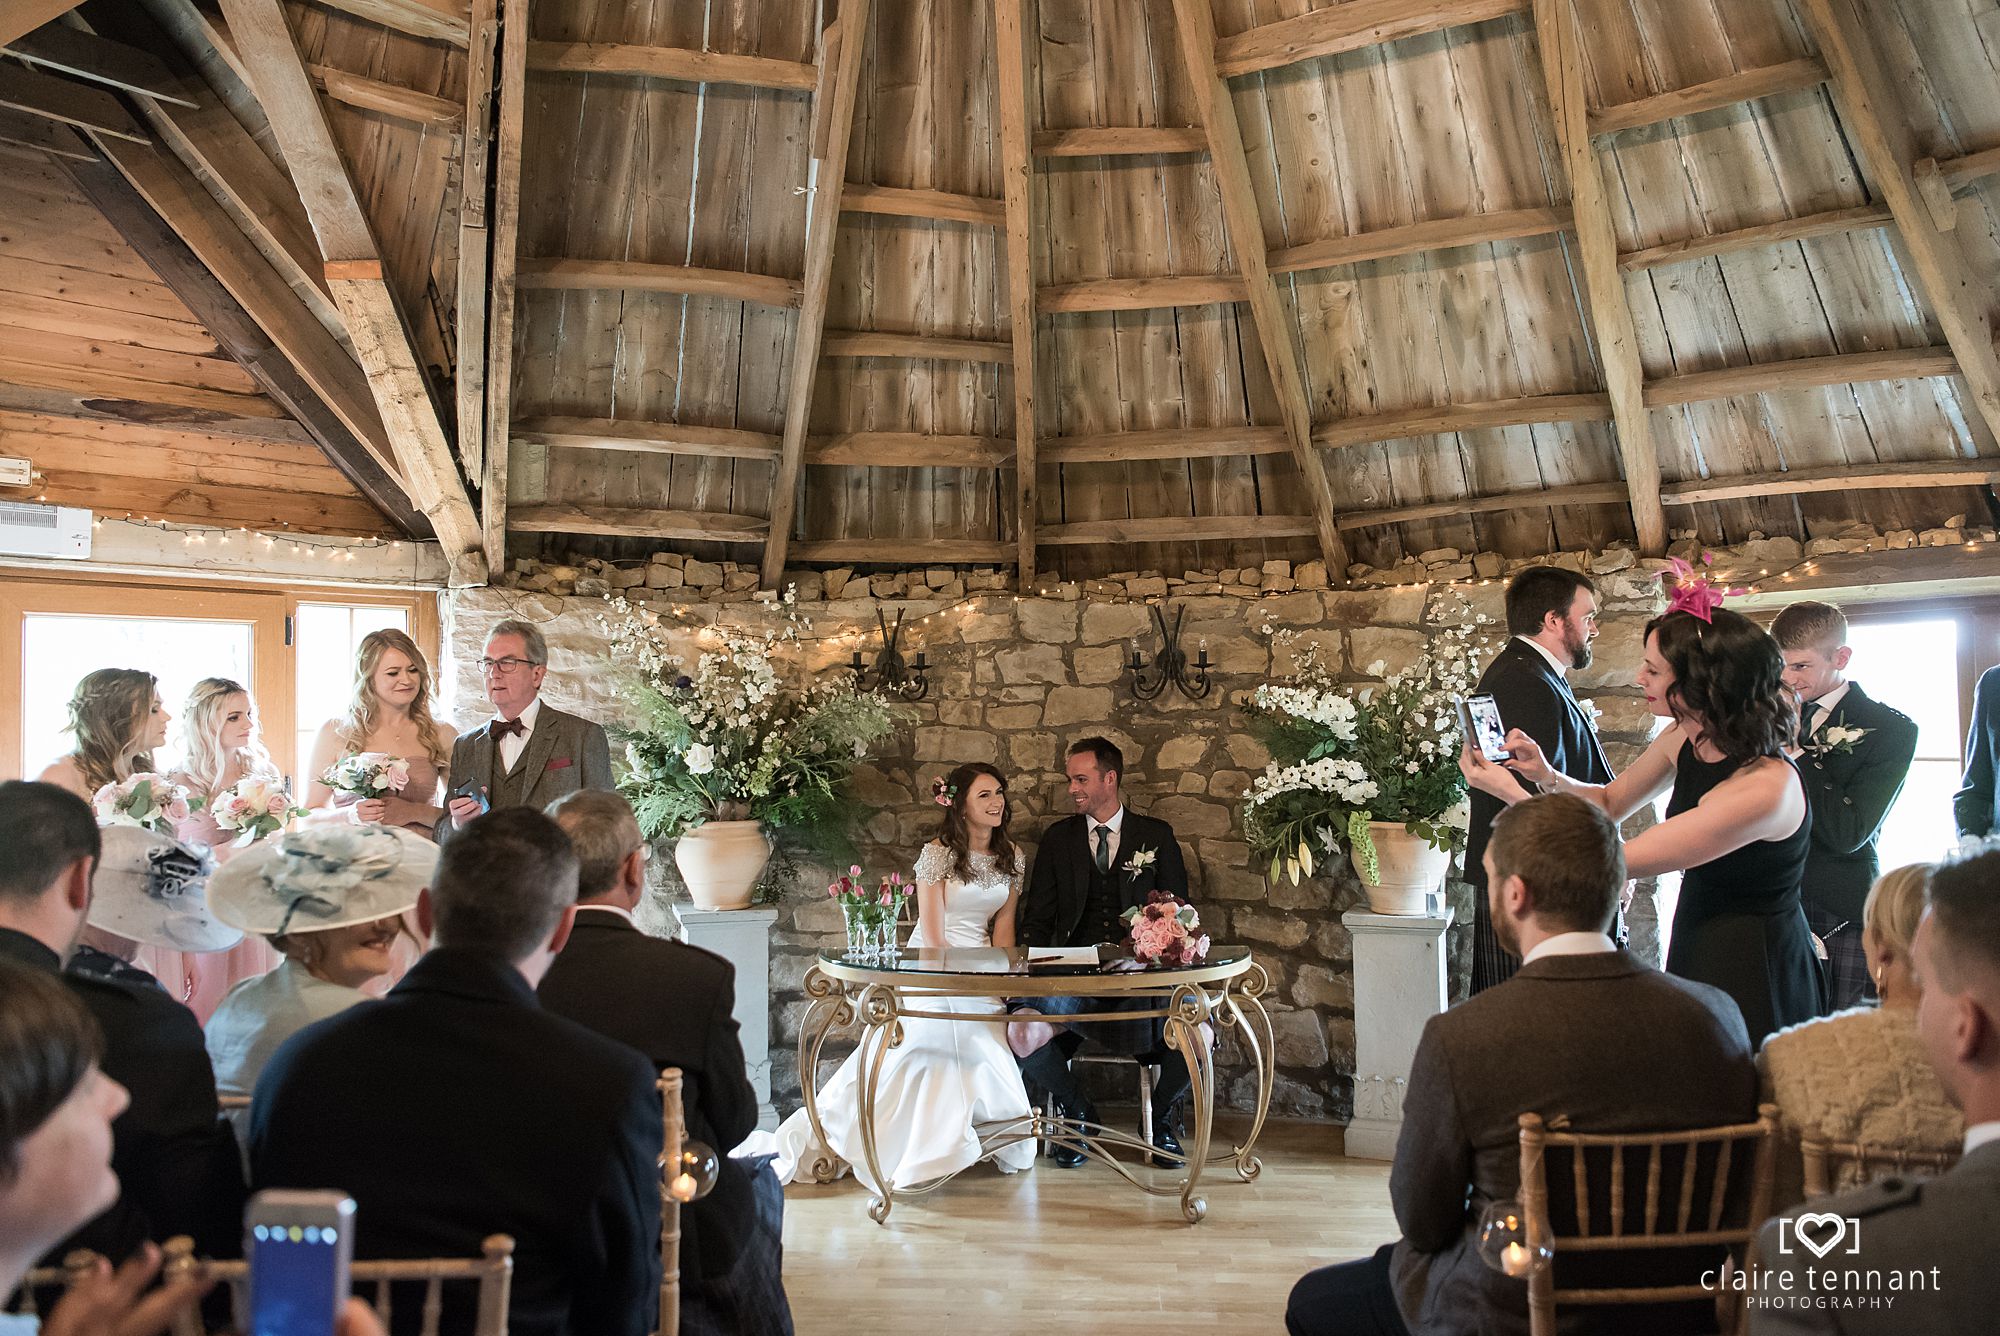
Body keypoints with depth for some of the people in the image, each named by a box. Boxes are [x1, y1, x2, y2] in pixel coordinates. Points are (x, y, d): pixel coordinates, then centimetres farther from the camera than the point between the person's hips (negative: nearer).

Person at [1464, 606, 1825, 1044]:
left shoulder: (1765, 786, -30)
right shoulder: (1685, 740, -5)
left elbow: (1619, 860, -29)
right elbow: (1609, 803, 12)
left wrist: (1512, 793, -24)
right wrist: (1548, 776, -10)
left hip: (1752, 980, -8)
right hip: (1700, 954, 8)